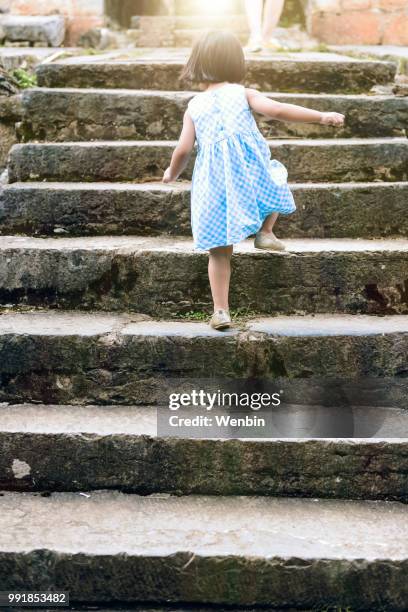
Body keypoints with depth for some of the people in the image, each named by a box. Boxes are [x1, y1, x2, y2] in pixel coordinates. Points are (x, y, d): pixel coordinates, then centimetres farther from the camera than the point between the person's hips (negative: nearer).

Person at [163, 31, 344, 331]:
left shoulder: (194, 106, 9)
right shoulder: (243, 94, 3)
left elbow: (183, 150, 4)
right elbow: (278, 110, -11)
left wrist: (172, 174, 23)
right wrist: (322, 117, -8)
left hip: (213, 183, 1)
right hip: (250, 172, -1)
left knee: (220, 251, 8)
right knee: (274, 180, 35)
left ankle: (221, 311, 6)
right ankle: (265, 232, 19)